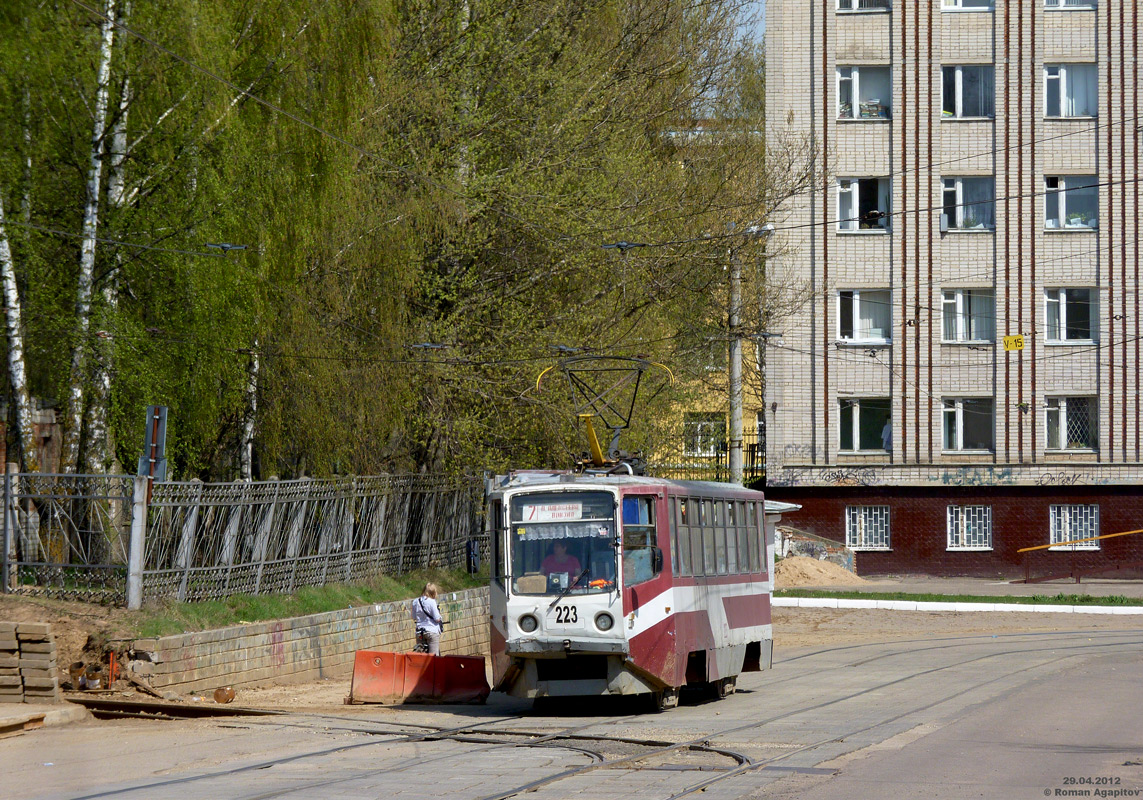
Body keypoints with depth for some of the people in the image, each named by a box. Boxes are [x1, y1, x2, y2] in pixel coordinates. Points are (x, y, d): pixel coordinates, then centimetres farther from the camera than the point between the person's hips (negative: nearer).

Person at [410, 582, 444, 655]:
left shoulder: (415, 602, 2)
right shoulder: (431, 602, -15)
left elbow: (414, 618, 11)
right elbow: (437, 618, -14)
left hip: (419, 631, 5)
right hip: (432, 631, -5)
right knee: (434, 656, -1)